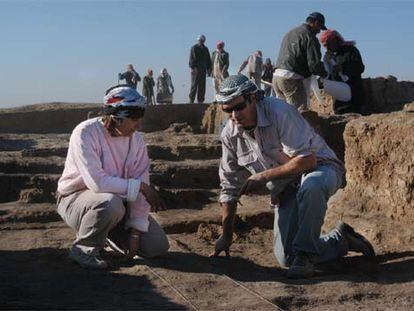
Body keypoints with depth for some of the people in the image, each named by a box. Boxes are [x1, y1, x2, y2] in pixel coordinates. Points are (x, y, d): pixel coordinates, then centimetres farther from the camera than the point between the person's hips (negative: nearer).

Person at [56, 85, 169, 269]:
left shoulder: (136, 140, -6)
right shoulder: (85, 133, -23)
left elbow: (141, 186, -7)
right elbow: (97, 182, -34)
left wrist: (136, 231, -14)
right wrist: (141, 187, -28)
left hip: (118, 199, 6)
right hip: (75, 199, -5)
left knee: (158, 246, -5)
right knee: (111, 202, -40)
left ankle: (111, 233, 21)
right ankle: (84, 250, -12)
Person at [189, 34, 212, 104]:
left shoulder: (205, 49, 17)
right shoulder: (194, 48, 1)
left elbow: (208, 60, 20)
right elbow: (191, 59, -7)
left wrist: (209, 69, 12)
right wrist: (192, 67, -18)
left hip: (203, 70, 5)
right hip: (195, 69, -5)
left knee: (202, 86, 3)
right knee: (194, 85, -7)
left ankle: (200, 100, 5)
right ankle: (191, 100, -4)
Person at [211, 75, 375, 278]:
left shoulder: (279, 111, -25)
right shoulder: (229, 135, -6)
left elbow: (307, 160, -30)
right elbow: (229, 187, 3)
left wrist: (264, 176, -25)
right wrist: (226, 235, 4)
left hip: (320, 169, -6)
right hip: (286, 191, 6)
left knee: (310, 186, -43)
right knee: (285, 258, -6)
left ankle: (305, 254, -25)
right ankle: (341, 239, 17)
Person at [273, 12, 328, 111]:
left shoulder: (289, 33, 22)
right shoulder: (309, 36, -5)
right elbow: (314, 64, -12)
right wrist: (324, 74, 8)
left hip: (276, 76, 9)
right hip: (291, 78, -9)